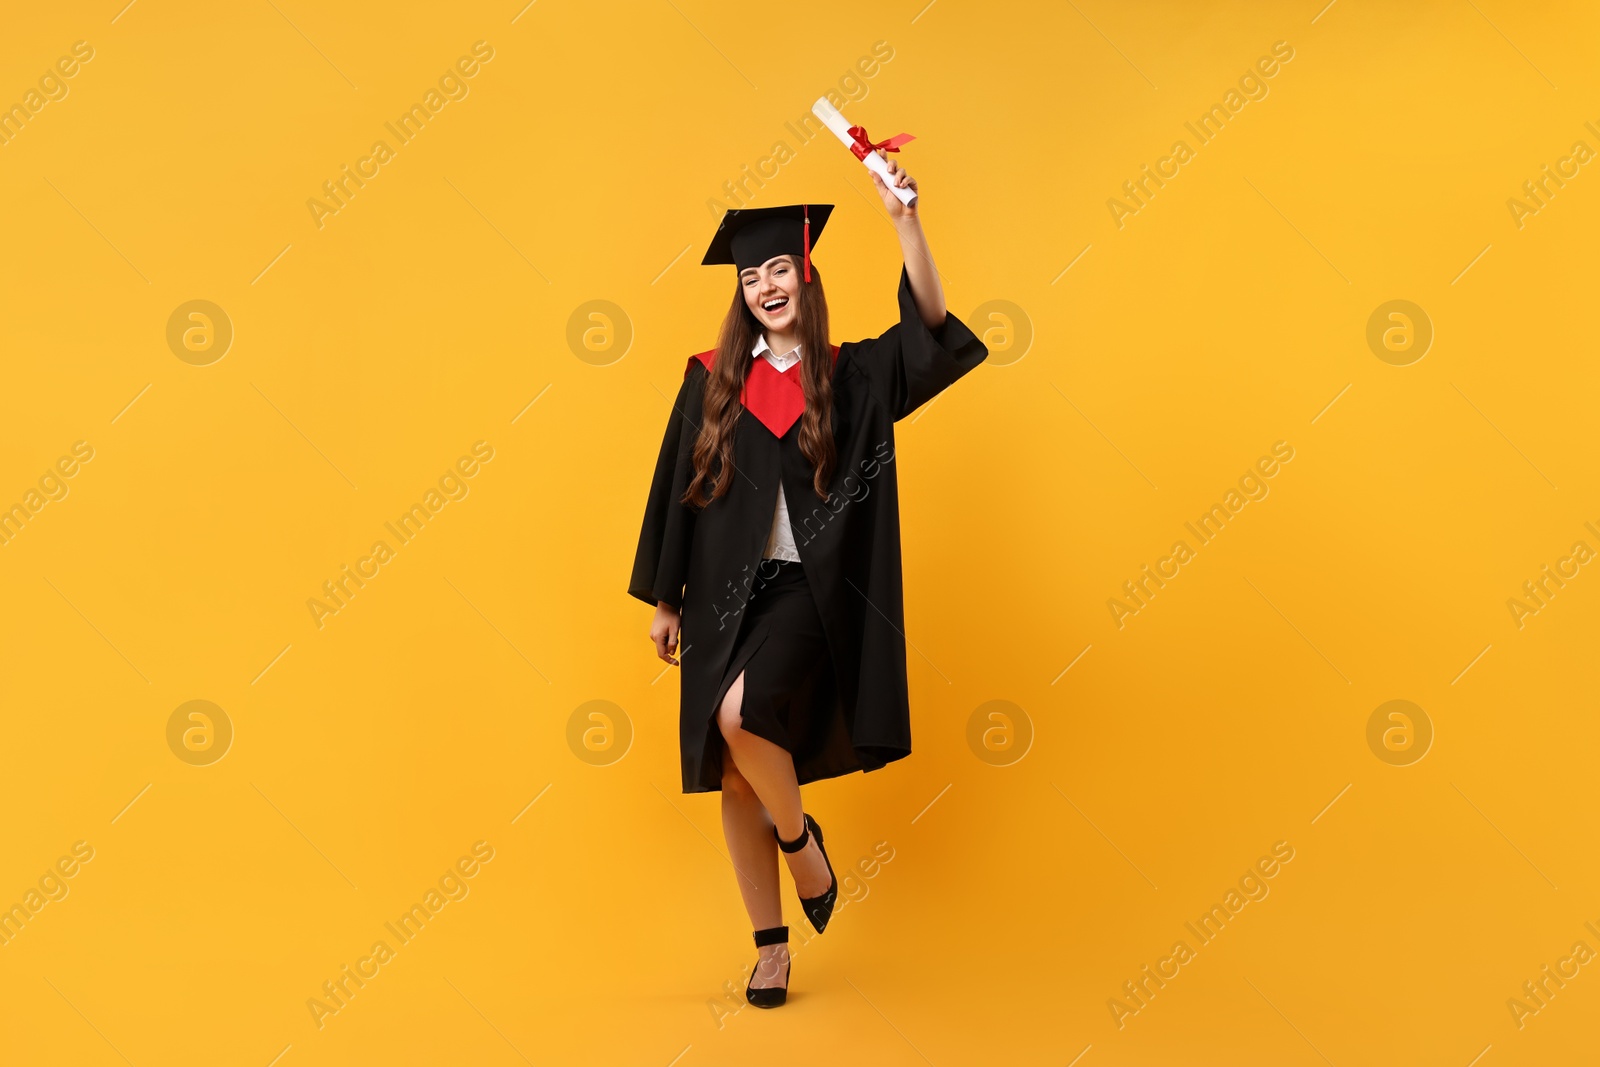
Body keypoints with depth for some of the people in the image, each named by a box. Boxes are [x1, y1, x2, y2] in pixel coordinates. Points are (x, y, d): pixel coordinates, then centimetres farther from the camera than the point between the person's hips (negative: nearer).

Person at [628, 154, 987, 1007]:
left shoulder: (851, 376, 2)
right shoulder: (710, 382, 6)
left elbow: (930, 332, -14)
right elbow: (675, 490, 9)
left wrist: (903, 219, -23)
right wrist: (664, 601, 9)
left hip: (809, 591, -3)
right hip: (725, 595, 3)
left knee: (742, 713, -29)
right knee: (734, 778, 6)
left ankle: (798, 836, 2)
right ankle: (771, 944, 21)